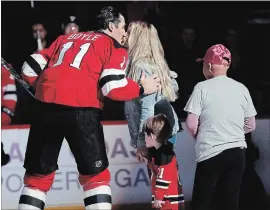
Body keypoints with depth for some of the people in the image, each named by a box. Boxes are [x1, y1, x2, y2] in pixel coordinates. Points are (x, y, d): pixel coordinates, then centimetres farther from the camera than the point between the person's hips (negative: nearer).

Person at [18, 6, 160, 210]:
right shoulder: (114, 47, 11)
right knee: (95, 175, 9)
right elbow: (113, 86, -4)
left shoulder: (67, 38, 27)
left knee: (38, 174, 13)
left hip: (46, 107, 4)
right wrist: (142, 89, 11)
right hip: (80, 110, -4)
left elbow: (31, 68, 20)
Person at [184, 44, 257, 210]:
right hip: (237, 152, 4)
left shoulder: (203, 87, -5)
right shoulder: (242, 89, 6)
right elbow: (251, 126, 10)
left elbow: (192, 125, -8)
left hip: (211, 153, -4)